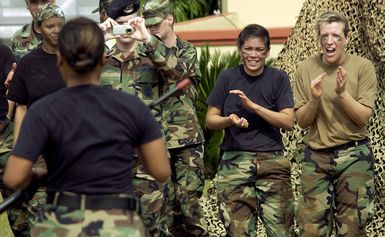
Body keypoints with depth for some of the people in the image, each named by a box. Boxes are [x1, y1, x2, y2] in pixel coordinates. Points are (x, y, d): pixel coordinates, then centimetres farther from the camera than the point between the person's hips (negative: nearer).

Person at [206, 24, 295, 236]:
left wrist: (253, 106, -13)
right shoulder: (228, 78, 7)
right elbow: (210, 119, 8)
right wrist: (229, 120, -14)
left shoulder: (278, 78, 5)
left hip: (271, 161, -1)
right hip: (234, 161, 1)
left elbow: (288, 121, -3)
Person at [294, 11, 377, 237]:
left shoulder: (363, 66, -4)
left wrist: (342, 93, -20)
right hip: (316, 156, 2)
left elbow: (363, 117, -6)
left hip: (353, 155, -1)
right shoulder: (306, 69, 1)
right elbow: (302, 121, 3)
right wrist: (314, 99, -16)